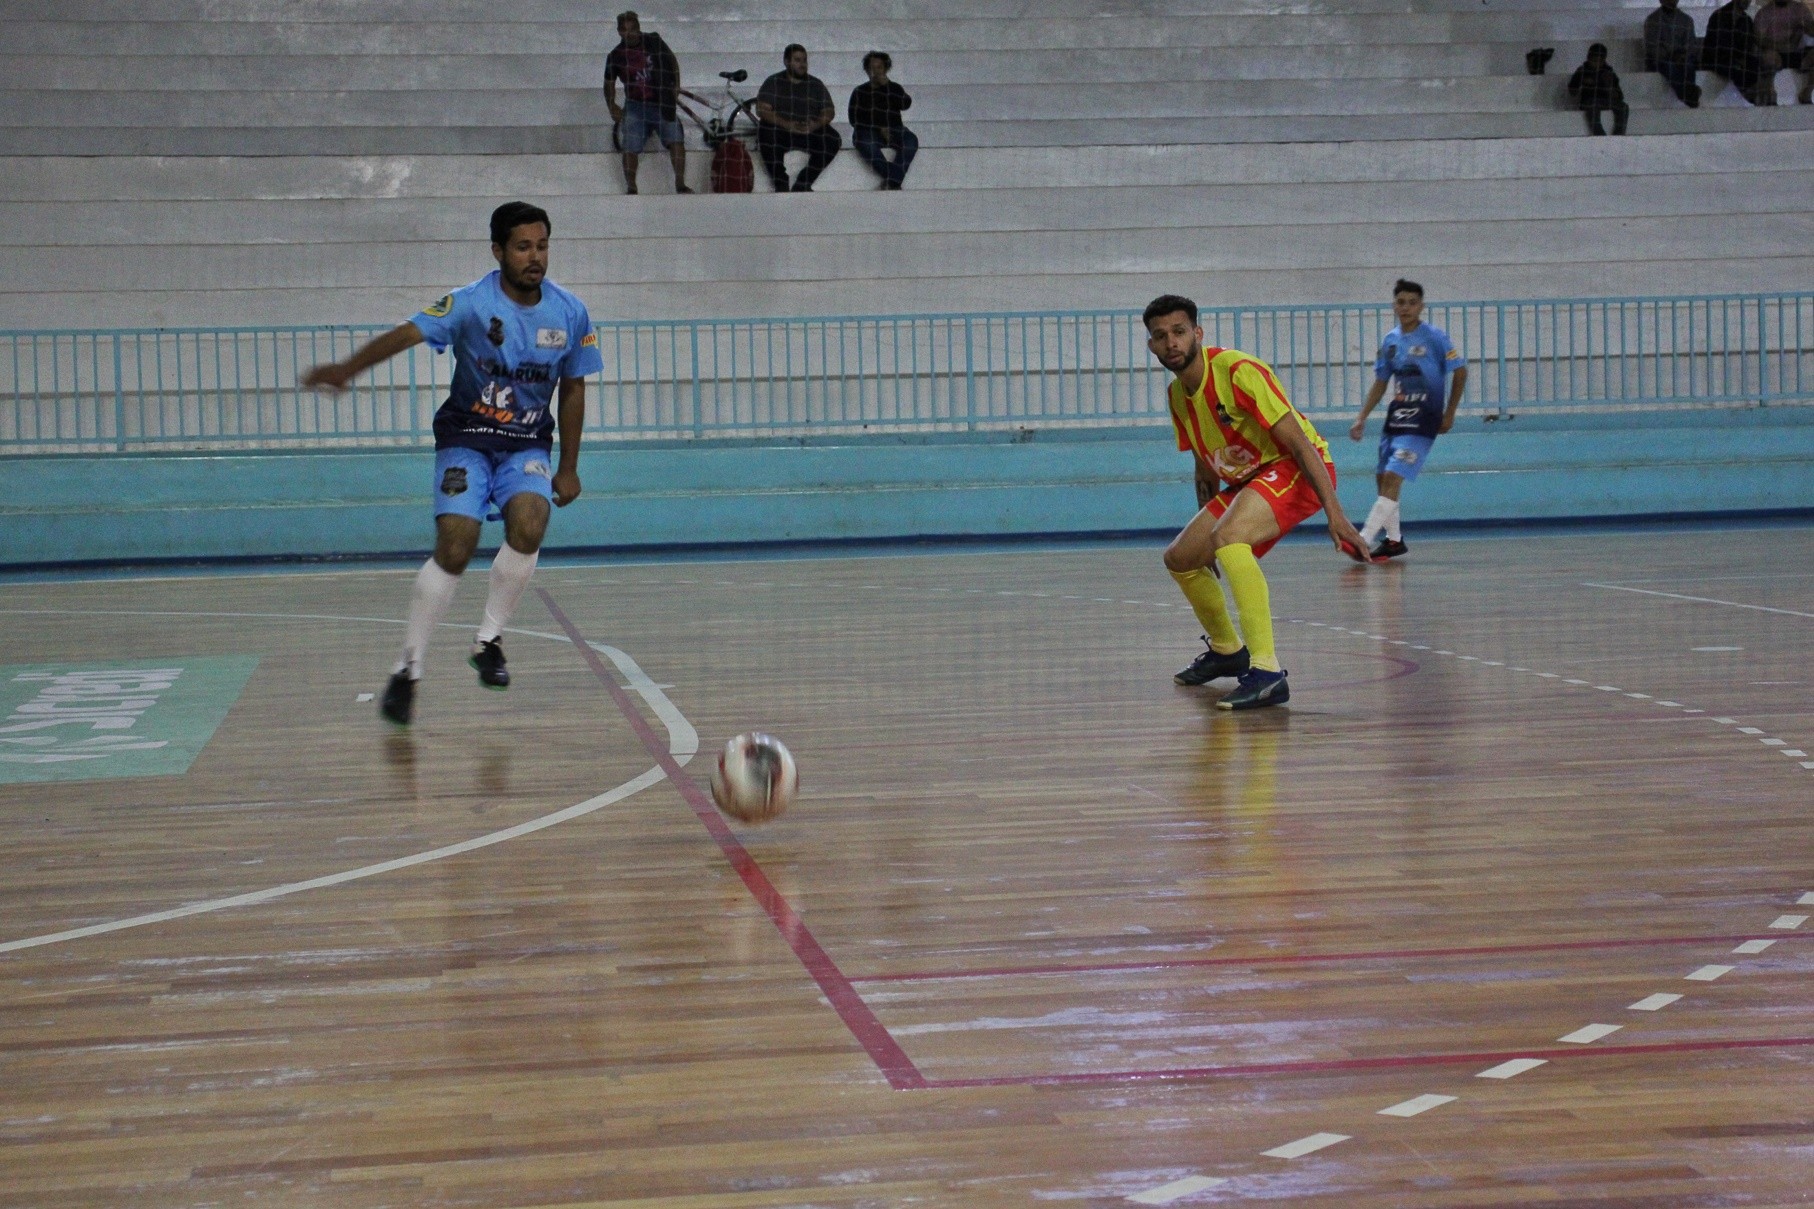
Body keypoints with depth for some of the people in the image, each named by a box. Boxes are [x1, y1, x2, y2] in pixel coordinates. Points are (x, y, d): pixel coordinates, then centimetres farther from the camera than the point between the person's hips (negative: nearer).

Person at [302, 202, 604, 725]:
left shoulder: (570, 314, -2)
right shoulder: (471, 303, -13)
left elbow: (572, 390, 10)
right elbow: (407, 334, -25)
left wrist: (568, 467, 11)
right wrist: (347, 368, -41)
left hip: (527, 445, 3)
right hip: (465, 437, -2)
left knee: (529, 524, -26)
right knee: (454, 548, -17)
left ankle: (488, 641, -6)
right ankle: (408, 669, -3)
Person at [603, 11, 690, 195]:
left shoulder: (653, 41, -2)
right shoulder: (616, 56, -3)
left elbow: (672, 61, 10)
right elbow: (609, 83, 7)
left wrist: (675, 87, 4)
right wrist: (612, 106, -6)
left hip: (662, 104, 1)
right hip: (635, 107, 0)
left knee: (676, 141, -11)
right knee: (630, 150, -6)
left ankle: (680, 184, -3)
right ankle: (631, 188, 7)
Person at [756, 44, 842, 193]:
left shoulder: (816, 84, 15)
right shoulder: (773, 82, 6)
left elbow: (829, 111, 7)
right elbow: (762, 110, -8)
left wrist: (816, 124, -17)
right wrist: (786, 124, -24)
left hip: (811, 132, 2)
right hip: (781, 131, -2)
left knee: (833, 139, -25)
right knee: (766, 131, -35)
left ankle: (803, 184, -18)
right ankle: (780, 184, -26)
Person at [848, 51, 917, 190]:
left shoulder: (895, 88, 16)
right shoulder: (859, 92, 13)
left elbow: (906, 104, -4)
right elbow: (854, 119, 3)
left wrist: (887, 85, -7)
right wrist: (879, 128, -9)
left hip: (893, 131, 2)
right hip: (869, 130, -2)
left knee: (910, 141, -32)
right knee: (866, 143, -38)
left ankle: (891, 182, -41)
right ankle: (894, 183, -40)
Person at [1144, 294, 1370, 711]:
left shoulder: (1239, 371, -22)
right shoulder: (1176, 395, 4)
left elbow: (1300, 444, -24)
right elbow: (1207, 468, 19)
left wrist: (1335, 514, -29)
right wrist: (1204, 520, 23)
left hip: (1296, 470, -9)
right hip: (1245, 480, 9)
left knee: (1227, 535, -34)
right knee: (1180, 558, 11)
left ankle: (1267, 671, -37)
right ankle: (1226, 650, 38)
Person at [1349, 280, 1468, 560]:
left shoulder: (1434, 337, -9)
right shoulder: (1390, 341, 8)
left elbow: (1460, 372, -4)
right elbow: (1380, 383, 17)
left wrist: (1449, 413, -7)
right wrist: (1362, 418, 11)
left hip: (1424, 417, -7)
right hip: (1397, 414, 7)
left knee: (1393, 478, -17)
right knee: (1382, 478, 10)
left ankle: (1363, 540, -22)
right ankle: (1393, 540, 25)